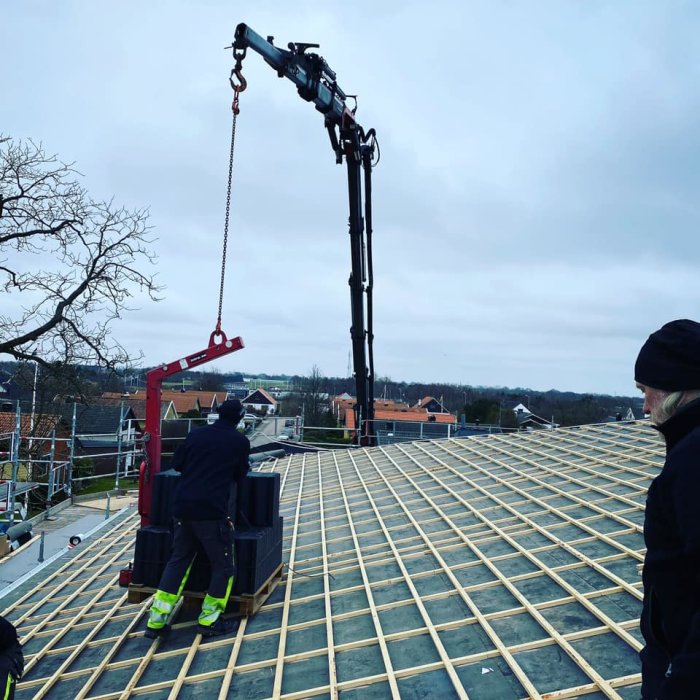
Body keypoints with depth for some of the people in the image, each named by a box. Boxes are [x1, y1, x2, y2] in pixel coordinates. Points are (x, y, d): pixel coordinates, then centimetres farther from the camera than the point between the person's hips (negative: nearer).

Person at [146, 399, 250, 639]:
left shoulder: (197, 434, 9)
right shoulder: (240, 441, -1)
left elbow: (176, 463, 15)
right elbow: (241, 476, 10)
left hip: (182, 508, 5)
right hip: (212, 512, -5)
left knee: (178, 559, 19)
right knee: (223, 565, 12)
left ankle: (156, 621, 18)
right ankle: (209, 621, 14)